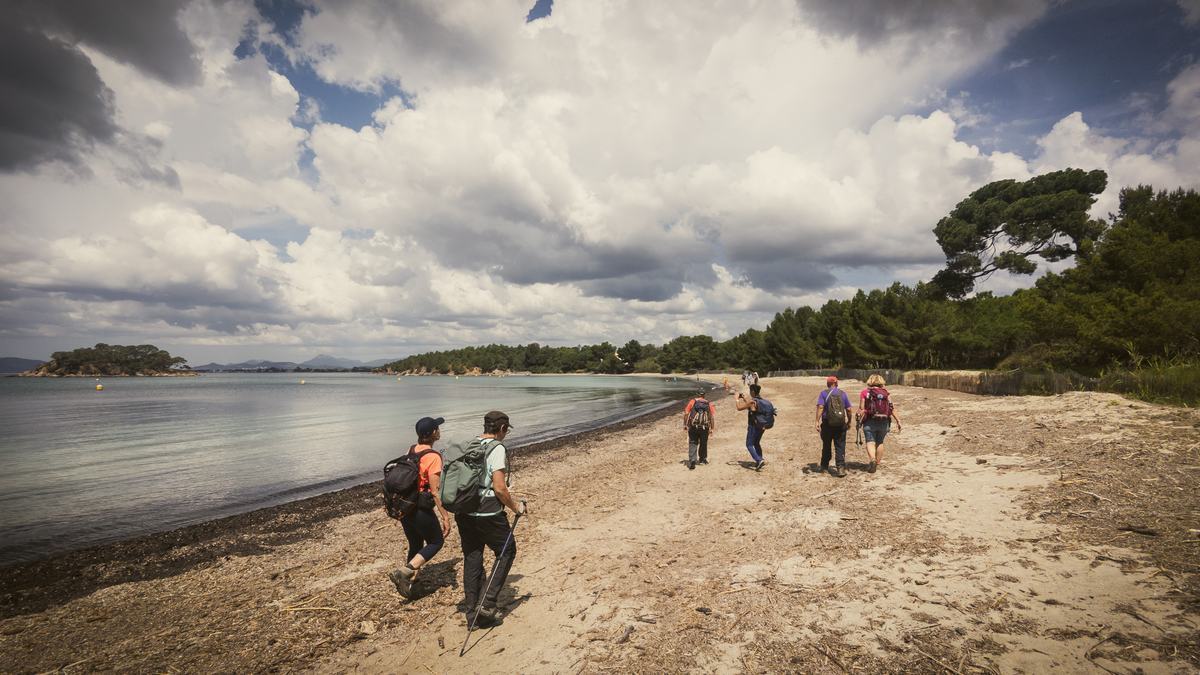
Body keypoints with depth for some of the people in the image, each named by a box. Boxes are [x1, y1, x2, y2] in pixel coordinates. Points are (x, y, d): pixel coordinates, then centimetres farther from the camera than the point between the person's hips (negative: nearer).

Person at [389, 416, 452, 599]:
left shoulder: (411, 451, 5)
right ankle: (404, 573, -1)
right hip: (420, 509, -7)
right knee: (436, 542, 12)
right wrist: (445, 517, -14)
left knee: (415, 545, 21)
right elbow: (435, 491, -20)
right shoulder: (433, 457, -19)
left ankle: (410, 583, 29)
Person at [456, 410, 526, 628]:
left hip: (463, 512, 7)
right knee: (506, 551, 12)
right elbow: (500, 488, -17)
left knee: (471, 557, 15)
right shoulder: (497, 448, -13)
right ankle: (488, 605, 7)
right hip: (487, 514, -7)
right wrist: (515, 506, -2)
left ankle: (471, 612, 22)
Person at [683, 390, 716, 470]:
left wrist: (685, 424, 3)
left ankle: (692, 462, -10)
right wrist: (712, 428, 3)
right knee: (703, 443, 21)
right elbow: (713, 416, 0)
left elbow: (686, 413, -3)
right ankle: (703, 459, 35)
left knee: (692, 444, 3)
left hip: (693, 426, -1)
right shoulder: (708, 404, 10)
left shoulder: (692, 402, 6)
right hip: (705, 427, 1)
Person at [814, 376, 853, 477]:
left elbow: (820, 407, -14)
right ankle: (841, 468, -9)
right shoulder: (843, 393, 6)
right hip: (841, 424, 1)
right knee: (840, 446, 3)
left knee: (826, 445, 13)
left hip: (827, 423, -1)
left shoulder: (823, 393, -2)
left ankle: (824, 467, 25)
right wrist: (849, 421, 17)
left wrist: (817, 421, -17)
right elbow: (848, 409, 5)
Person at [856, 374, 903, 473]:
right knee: (880, 442, 17)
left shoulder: (865, 392, -2)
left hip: (870, 422, -3)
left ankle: (873, 460, -26)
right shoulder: (886, 393, 5)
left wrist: (859, 420, -2)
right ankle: (878, 463, 26)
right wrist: (898, 421, -3)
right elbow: (892, 408, -3)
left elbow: (861, 409, -8)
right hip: (884, 422, 3)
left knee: (870, 442, -2)